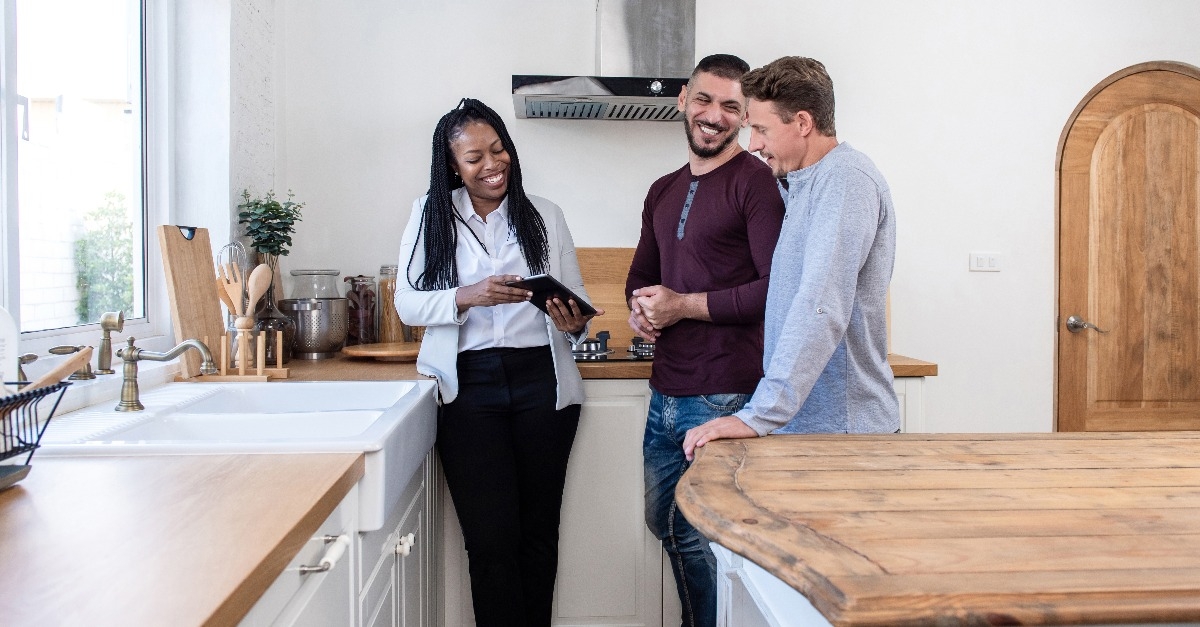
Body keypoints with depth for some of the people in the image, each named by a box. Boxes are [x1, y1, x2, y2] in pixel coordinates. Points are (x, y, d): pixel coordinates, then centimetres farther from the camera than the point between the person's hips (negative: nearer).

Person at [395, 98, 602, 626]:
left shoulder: (544, 215, 8)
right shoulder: (431, 215, 5)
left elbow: (578, 301, 8)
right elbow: (407, 303, -1)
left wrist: (574, 323, -15)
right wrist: (467, 297, -19)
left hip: (541, 381, 2)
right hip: (470, 386, -1)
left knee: (539, 532, 9)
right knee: (491, 538, -1)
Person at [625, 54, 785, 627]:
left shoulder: (755, 181, -8)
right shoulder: (663, 192, 15)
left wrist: (684, 305, -14)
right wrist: (639, 307, 2)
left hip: (724, 400, -8)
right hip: (665, 396, 8)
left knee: (704, 534, 1)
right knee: (665, 523, 19)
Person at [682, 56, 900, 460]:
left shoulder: (845, 178, -16)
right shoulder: (799, 183, 15)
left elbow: (821, 310, -27)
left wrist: (759, 415, -31)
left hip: (841, 427, -8)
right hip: (800, 422, 9)